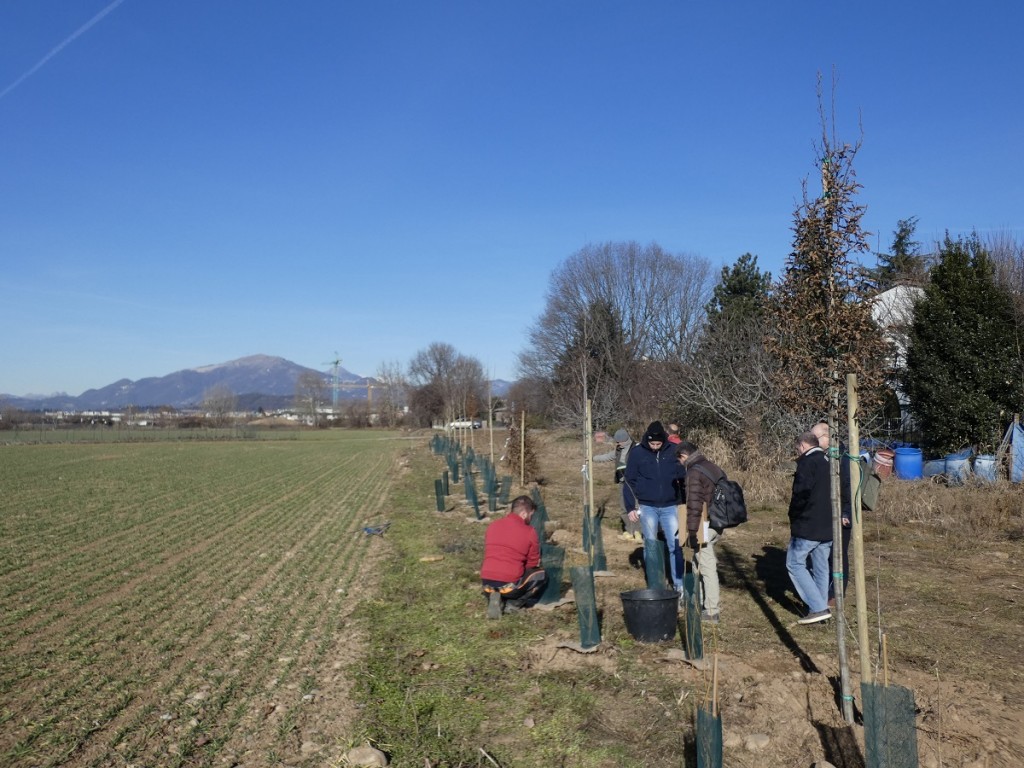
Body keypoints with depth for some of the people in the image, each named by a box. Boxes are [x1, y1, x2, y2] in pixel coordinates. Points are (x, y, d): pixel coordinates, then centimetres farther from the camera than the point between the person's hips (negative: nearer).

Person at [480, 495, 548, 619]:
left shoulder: (492, 525, 11)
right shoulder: (529, 532, -4)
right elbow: (533, 564, 5)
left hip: (487, 583, 5)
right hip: (509, 585, -5)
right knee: (541, 575, 19)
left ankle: (496, 598, 5)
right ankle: (513, 604, 2)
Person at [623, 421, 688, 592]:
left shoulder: (673, 451, -1)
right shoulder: (637, 453, -4)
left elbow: (683, 477, 8)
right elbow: (629, 481, 1)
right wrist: (630, 507, -3)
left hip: (669, 507, 1)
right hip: (647, 508, 0)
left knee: (675, 546, 1)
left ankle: (679, 584, 11)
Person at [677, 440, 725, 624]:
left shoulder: (694, 473, -15)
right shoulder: (713, 467, 12)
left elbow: (694, 504, -21)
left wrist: (691, 530, -18)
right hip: (717, 524, 9)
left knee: (707, 567, -1)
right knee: (701, 562, 21)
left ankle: (711, 612, 5)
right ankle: (701, 601, 31)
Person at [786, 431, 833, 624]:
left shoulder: (807, 462, -13)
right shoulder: (829, 462, 12)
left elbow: (801, 493, -21)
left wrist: (793, 518, -7)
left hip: (808, 525, -8)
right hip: (829, 527, 8)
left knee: (794, 564, 1)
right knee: (821, 567, 15)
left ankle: (818, 608, -5)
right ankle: (821, 607, 19)